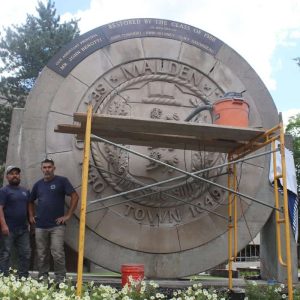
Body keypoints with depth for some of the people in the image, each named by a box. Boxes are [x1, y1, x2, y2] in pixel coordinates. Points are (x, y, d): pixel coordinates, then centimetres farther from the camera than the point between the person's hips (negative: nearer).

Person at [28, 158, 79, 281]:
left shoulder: (61, 181, -4)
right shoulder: (38, 184, 11)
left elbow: (75, 196, -8)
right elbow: (31, 202, 25)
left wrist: (68, 215, -10)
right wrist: (31, 216, 12)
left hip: (57, 225, -4)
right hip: (40, 226, 4)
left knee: (58, 254, -6)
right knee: (41, 255, 11)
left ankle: (60, 280, 5)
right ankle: (42, 279, 23)